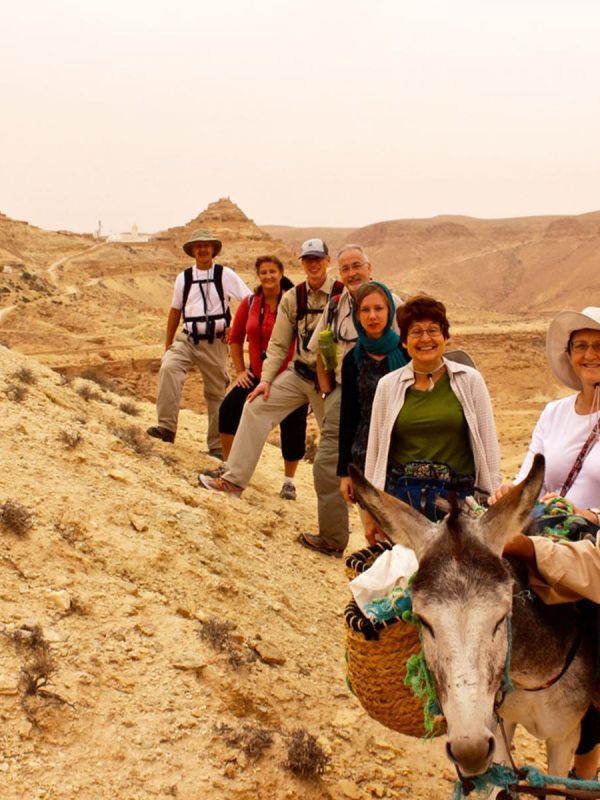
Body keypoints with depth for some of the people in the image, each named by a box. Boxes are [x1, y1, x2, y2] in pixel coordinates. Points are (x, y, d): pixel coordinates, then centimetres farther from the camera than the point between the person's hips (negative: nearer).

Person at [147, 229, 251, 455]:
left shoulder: (225, 275, -1)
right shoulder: (183, 278, 8)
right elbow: (175, 311, 14)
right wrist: (168, 343, 12)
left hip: (215, 343, -1)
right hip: (187, 340, 1)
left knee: (216, 393, 7)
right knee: (168, 368, -28)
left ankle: (217, 445, 19)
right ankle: (166, 426, -29)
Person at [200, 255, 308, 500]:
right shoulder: (250, 303, 1)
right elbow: (235, 338, 12)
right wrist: (240, 370, 7)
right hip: (258, 374, 4)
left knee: (292, 429, 0)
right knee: (229, 408, -6)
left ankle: (289, 481, 21)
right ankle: (228, 467, 11)